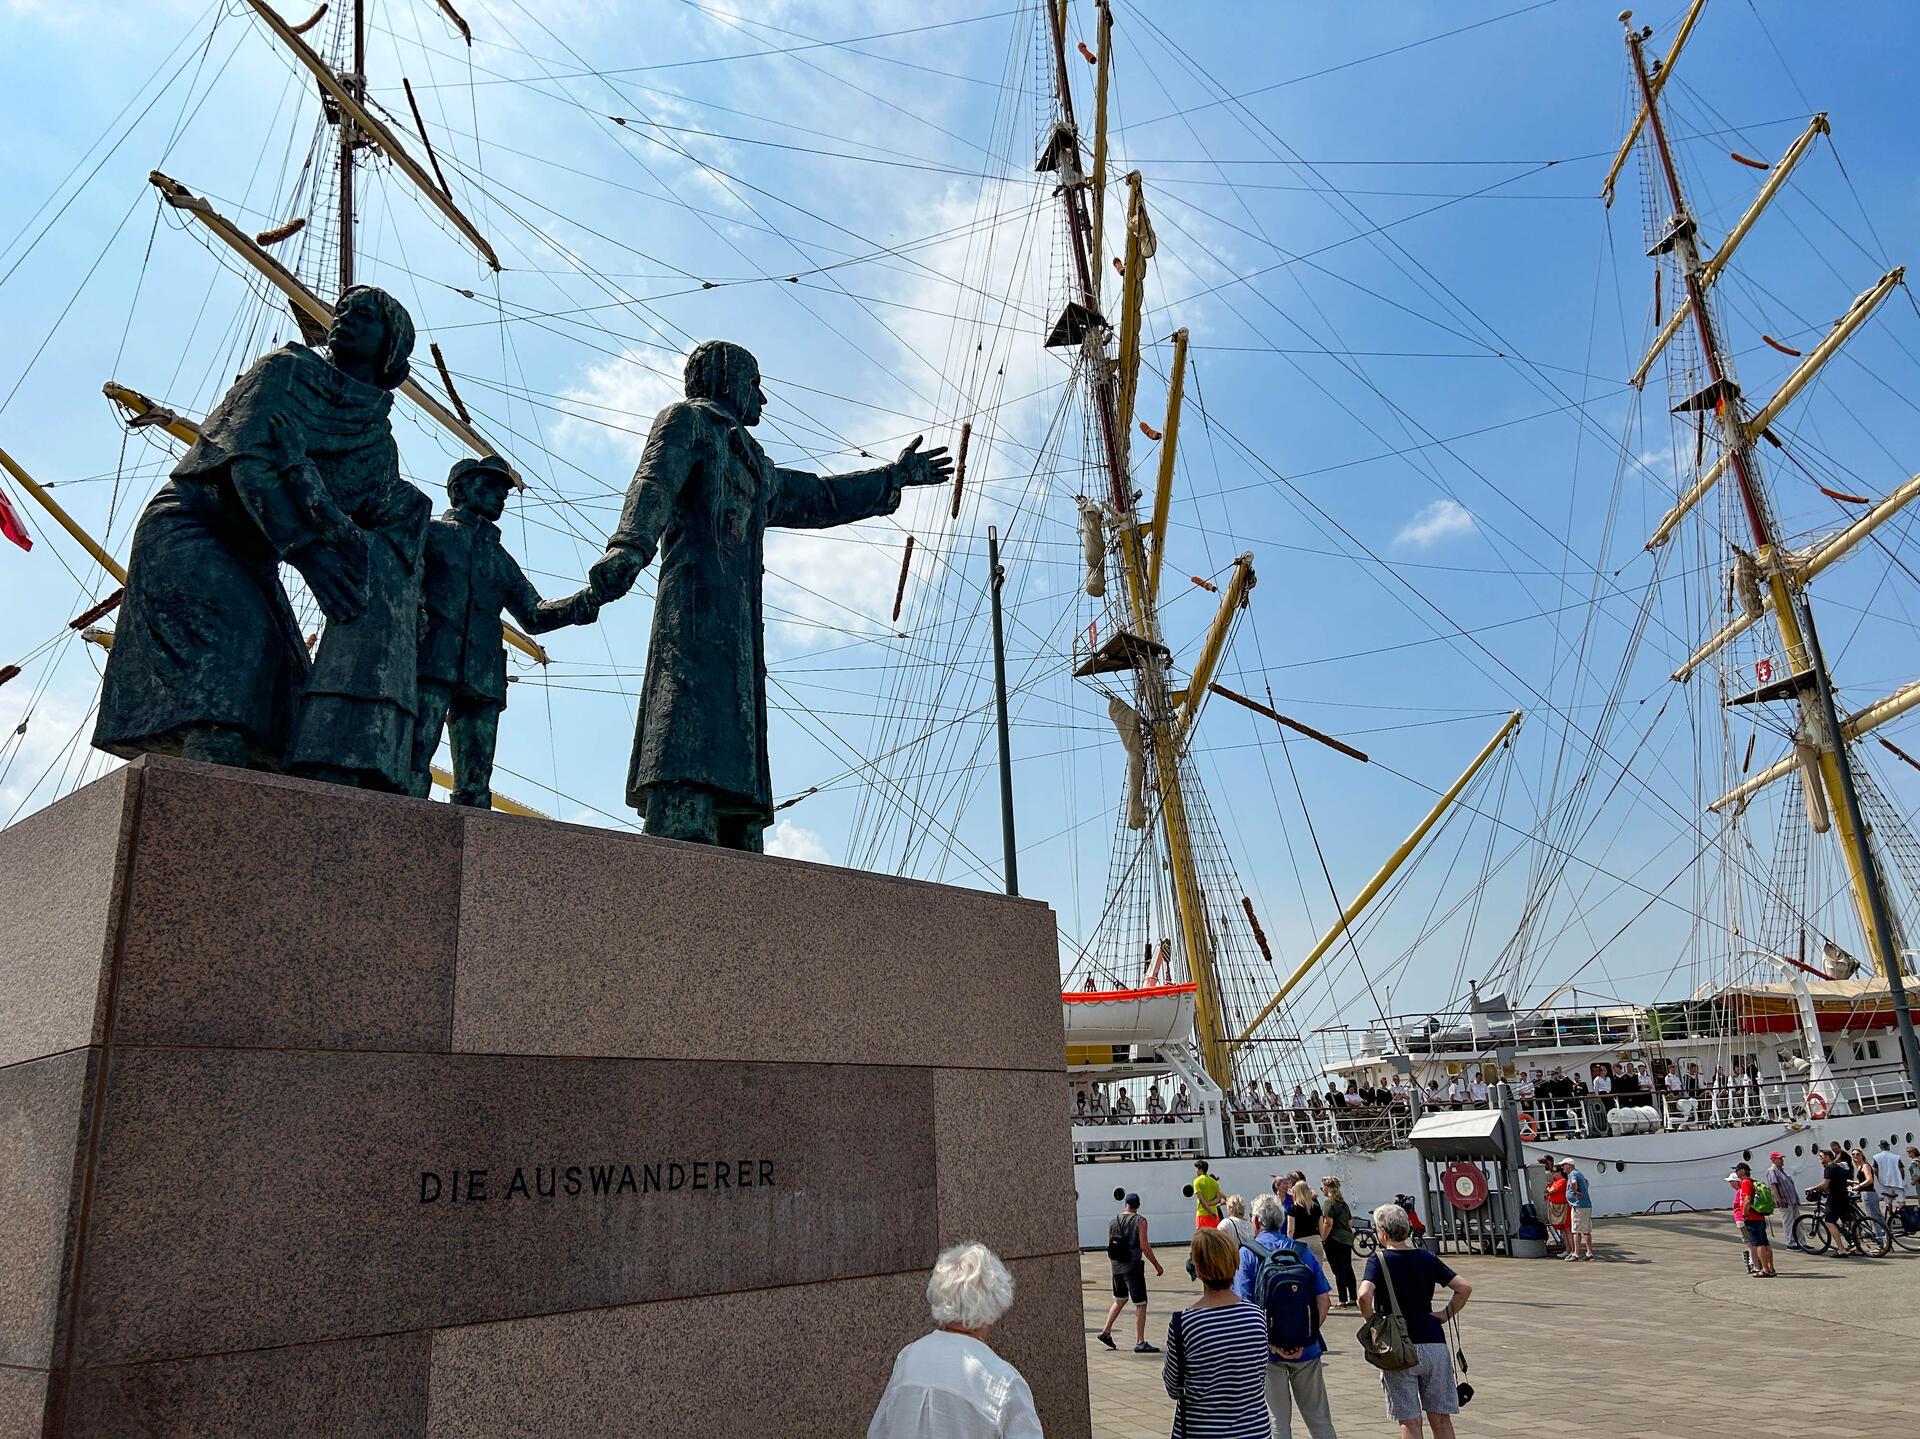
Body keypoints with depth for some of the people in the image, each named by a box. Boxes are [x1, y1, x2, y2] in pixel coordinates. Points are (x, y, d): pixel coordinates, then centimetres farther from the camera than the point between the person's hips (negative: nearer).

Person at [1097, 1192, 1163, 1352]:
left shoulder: (1114, 1221, 8)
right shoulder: (1140, 1221, -8)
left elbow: (1110, 1246, 13)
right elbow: (1144, 1246, -14)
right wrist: (1157, 1265, -6)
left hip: (1116, 1266, 6)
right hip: (1133, 1266, -6)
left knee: (1120, 1299, 24)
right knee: (1140, 1304, 0)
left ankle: (1106, 1331, 23)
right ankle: (1140, 1343, -1)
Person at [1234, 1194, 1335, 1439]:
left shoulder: (1247, 1255, -7)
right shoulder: (1303, 1252, 2)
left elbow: (1246, 1307, -16)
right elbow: (1324, 1301, -3)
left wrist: (1271, 1343, -14)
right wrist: (1308, 1334, -4)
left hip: (1269, 1351, -3)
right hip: (1306, 1350, 3)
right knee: (1319, 1418, 18)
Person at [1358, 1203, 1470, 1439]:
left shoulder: (1378, 1259, -8)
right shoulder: (1426, 1258, 5)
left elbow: (1364, 1295, -24)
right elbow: (1464, 1288, 0)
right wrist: (1446, 1314, 9)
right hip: (1435, 1344, 4)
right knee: (1441, 1417, 13)